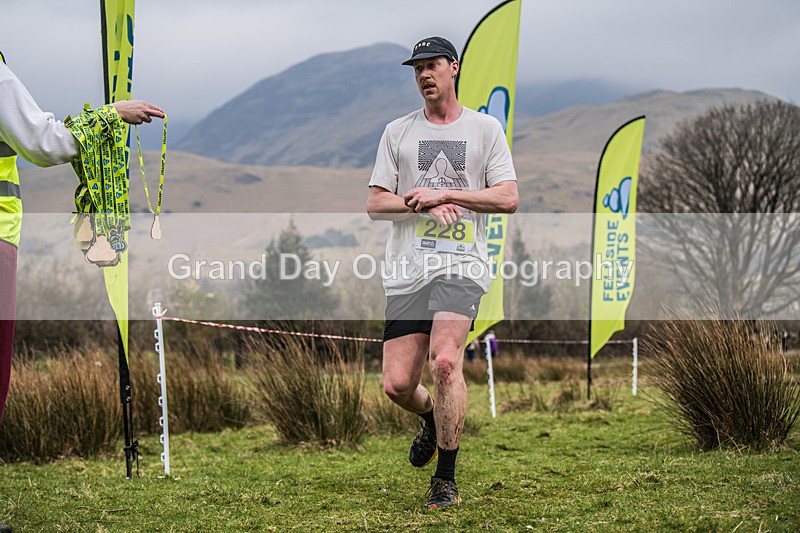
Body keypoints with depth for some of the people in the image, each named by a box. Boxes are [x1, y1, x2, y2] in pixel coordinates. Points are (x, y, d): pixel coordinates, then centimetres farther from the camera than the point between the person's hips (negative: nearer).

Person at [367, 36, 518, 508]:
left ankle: (446, 479, -12)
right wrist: (421, 204, -9)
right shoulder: (397, 132, 14)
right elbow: (375, 204, 9)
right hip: (407, 270, 3)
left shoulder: (486, 128, 9)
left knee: (445, 361, -25)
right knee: (397, 385, -3)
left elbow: (509, 199, 0)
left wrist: (444, 193, -7)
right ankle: (434, 419, 35)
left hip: (462, 264, -3)